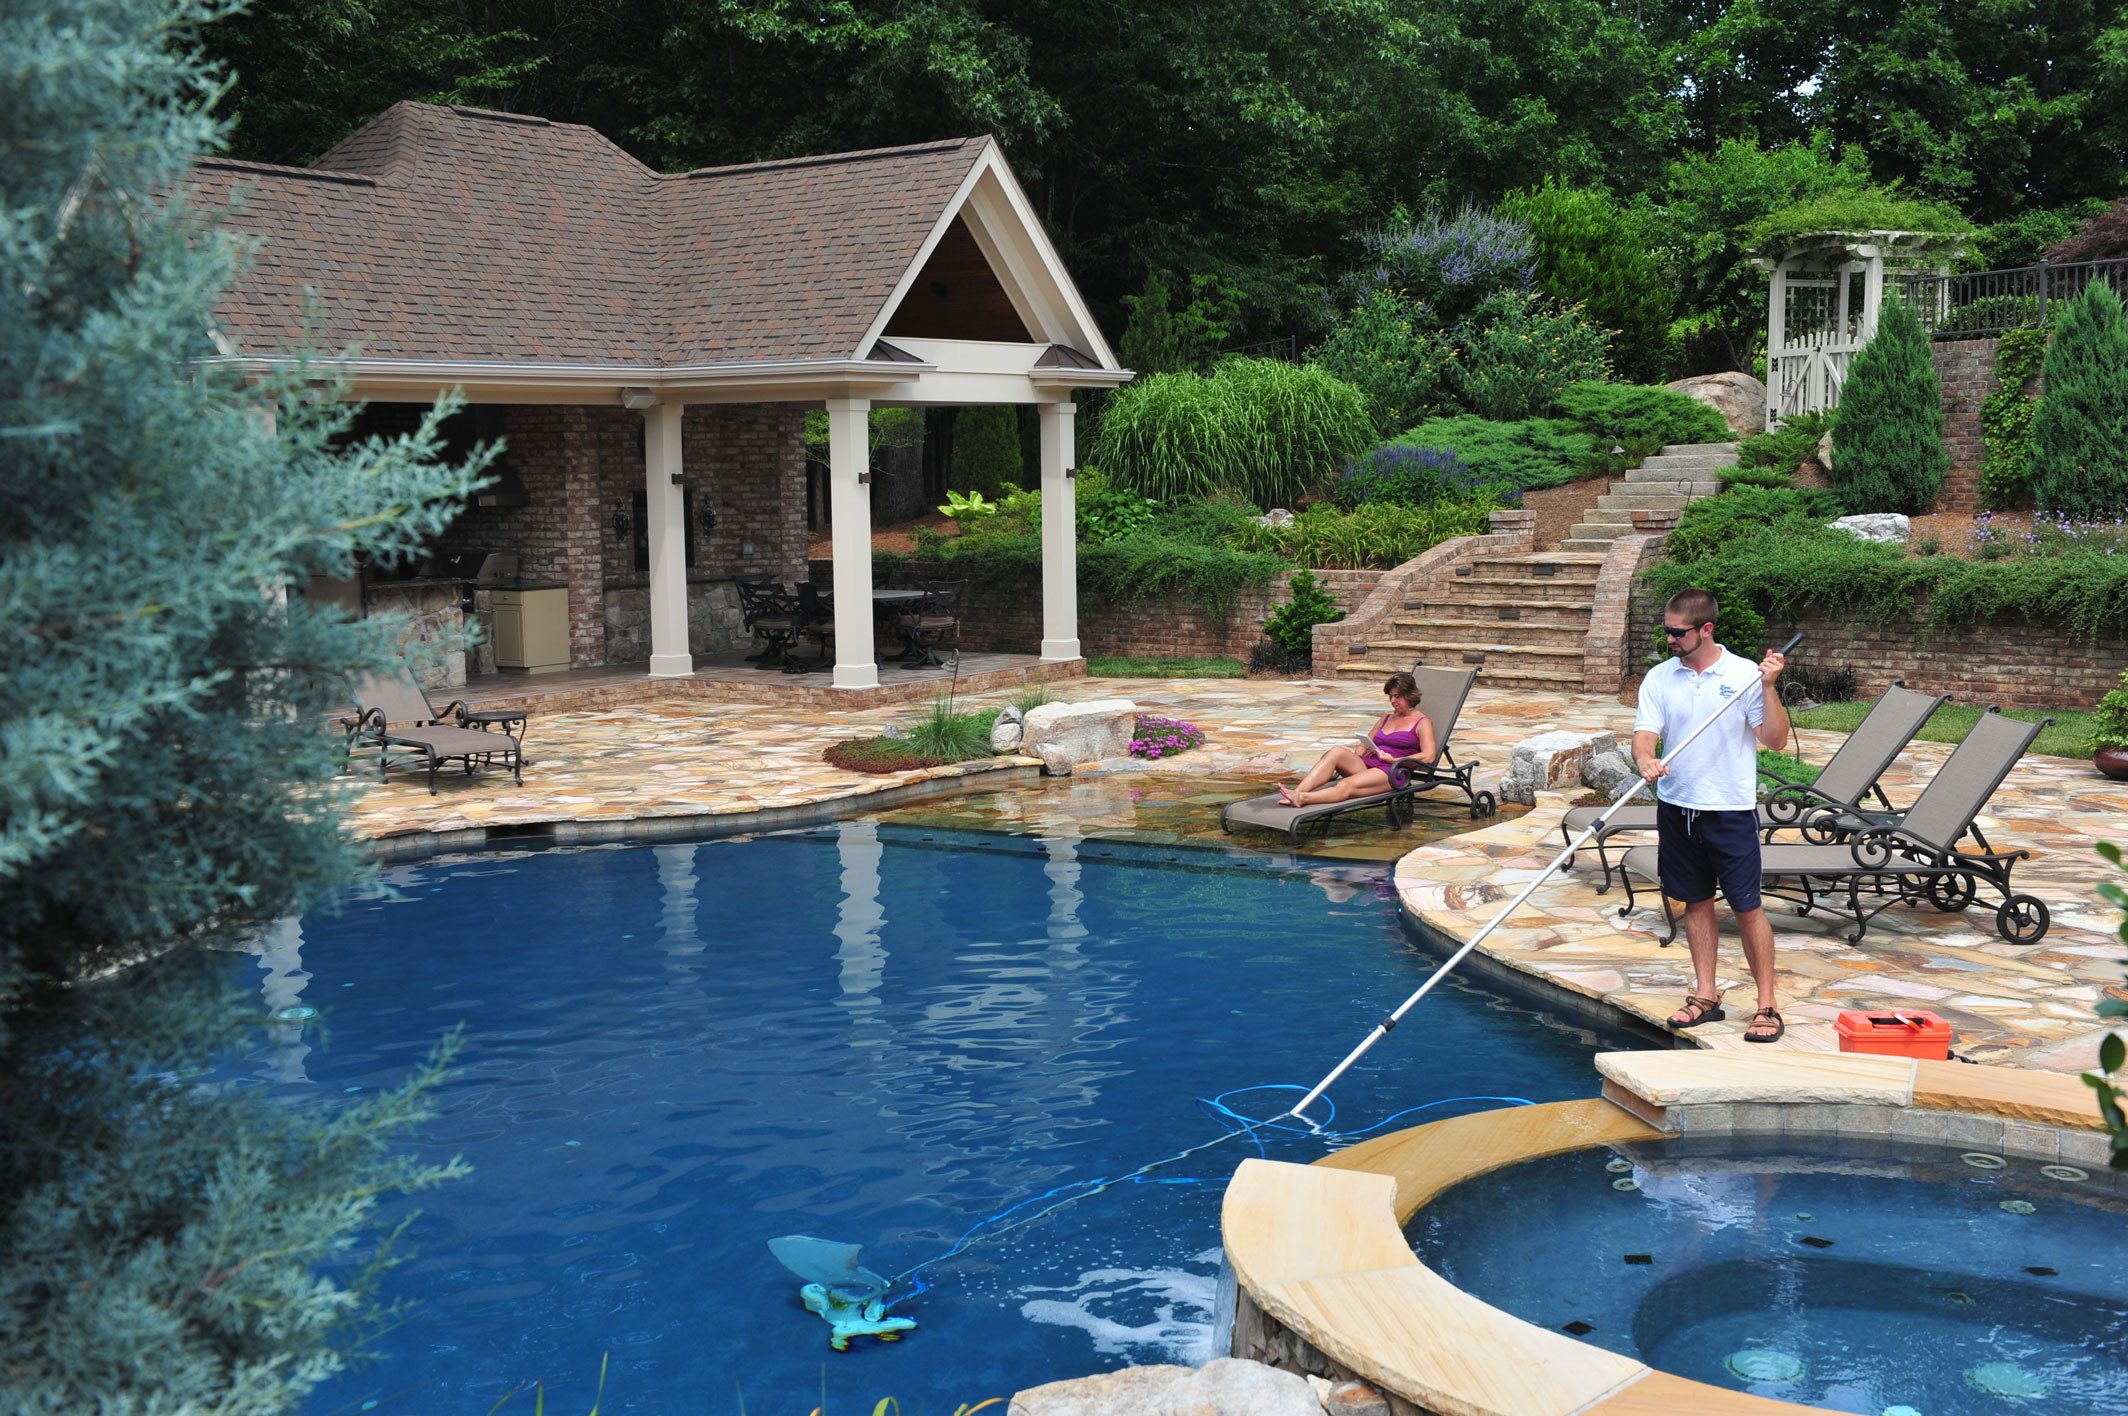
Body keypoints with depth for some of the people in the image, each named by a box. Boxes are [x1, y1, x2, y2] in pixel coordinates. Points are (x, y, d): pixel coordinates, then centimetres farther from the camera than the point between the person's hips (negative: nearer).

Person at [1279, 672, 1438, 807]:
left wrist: (1393, 760, -11)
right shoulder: (1387, 718, 30)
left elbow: (1428, 757, -5)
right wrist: (1362, 752, 7)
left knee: (1346, 785, -34)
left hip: (1391, 772, -6)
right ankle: (1297, 793, -45)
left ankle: (1303, 798, -59)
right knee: (1337, 752, -27)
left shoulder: (1422, 722, 8)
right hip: (1366, 764, 6)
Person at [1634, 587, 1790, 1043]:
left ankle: (1766, 1006, 6)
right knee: (1696, 901, 11)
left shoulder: (1745, 675, -5)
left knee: (1747, 907, -1)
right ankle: (1705, 995, 21)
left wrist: (1769, 689, -18)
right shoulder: (1659, 678, 3)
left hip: (1731, 808, -3)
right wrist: (1646, 760, -26)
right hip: (1677, 805, 3)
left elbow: (1775, 740, -7)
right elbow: (1644, 735, -4)